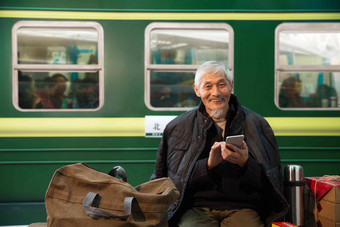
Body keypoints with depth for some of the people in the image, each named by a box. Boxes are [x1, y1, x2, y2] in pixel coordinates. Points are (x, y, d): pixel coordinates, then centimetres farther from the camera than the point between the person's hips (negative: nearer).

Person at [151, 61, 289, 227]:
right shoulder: (178, 127, 11)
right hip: (196, 208, 0)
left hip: (242, 208, 1)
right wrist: (208, 165, -11)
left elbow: (274, 181, 8)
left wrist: (246, 163, -11)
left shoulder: (257, 124, 10)